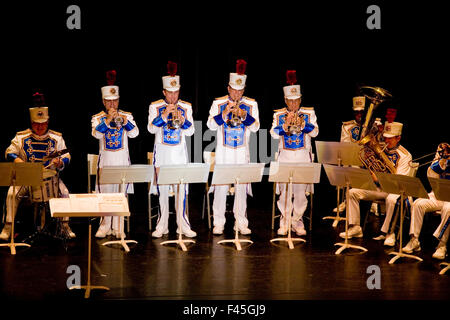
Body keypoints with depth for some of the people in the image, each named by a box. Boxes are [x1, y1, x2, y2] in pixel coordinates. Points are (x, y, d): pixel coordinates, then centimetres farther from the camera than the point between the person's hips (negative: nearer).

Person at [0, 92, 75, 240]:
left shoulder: (56, 138, 4)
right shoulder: (21, 137, 3)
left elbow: (66, 156, 4)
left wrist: (60, 162, -20)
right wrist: (16, 159, -20)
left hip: (50, 176, 0)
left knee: (64, 192, -23)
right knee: (12, 193, -23)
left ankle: (65, 225, -9)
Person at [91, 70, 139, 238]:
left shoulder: (126, 116, 7)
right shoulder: (97, 118, 4)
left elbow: (134, 133, -6)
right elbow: (96, 134, -14)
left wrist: (125, 121, -21)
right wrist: (107, 120, -22)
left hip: (122, 160, 1)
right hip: (106, 159, -1)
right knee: (105, 191, -1)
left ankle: (118, 227, 4)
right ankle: (105, 226, 6)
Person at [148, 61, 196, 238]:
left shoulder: (186, 107, 6)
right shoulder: (155, 107, 2)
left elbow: (190, 132, 2)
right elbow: (151, 128, -10)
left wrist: (182, 119, -16)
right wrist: (165, 114, -19)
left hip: (180, 153, 1)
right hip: (162, 153, -1)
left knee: (181, 188, -1)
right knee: (162, 189, 1)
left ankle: (183, 224, 4)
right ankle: (162, 225, 8)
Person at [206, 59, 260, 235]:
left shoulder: (251, 104, 4)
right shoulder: (218, 103, 2)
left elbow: (255, 127, -5)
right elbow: (211, 125, -7)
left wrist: (244, 115, -20)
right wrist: (225, 112, -20)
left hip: (242, 153, 1)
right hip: (223, 152, -1)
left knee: (241, 187, 3)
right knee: (220, 187, -1)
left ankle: (241, 223, 10)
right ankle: (218, 223, 7)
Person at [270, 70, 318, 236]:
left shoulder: (309, 114, 5)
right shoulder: (278, 115, 6)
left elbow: (315, 132, -7)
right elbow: (274, 134, -7)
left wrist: (302, 123, -21)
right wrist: (286, 124, -21)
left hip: (303, 156, 0)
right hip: (285, 156, 0)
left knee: (300, 190, -1)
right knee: (284, 190, -1)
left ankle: (297, 221, 10)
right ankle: (285, 221, 10)